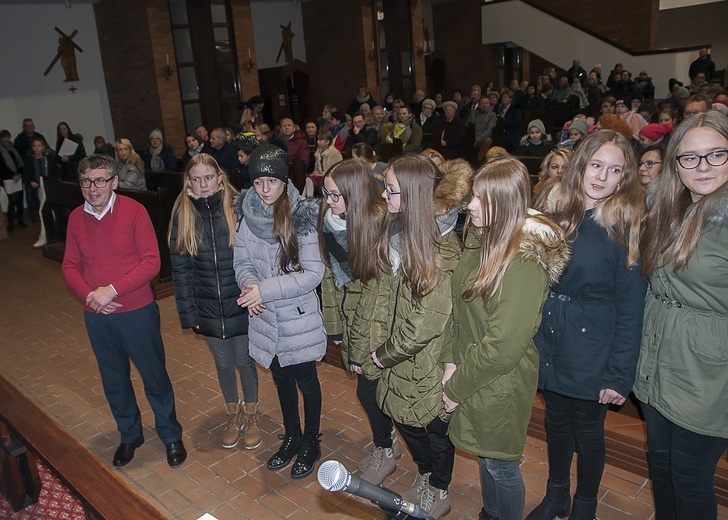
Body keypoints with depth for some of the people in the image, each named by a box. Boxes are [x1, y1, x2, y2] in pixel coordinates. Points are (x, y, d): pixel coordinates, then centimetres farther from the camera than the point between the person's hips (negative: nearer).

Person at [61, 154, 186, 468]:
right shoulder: (76, 218, 1)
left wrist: (112, 289, -20)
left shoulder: (134, 211, -12)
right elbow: (70, 266, 6)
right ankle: (130, 435, 40)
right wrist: (88, 294, -12)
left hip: (137, 312, -4)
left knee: (155, 378, 9)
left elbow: (151, 261, -15)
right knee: (114, 382, 18)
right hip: (96, 317, 4)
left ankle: (171, 436, 29)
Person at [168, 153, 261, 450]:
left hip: (240, 303, -2)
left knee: (244, 360, 11)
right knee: (223, 363, 17)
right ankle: (233, 414, 41)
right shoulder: (183, 215, -3)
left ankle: (251, 415, 35)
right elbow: (180, 268, 0)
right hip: (208, 307, 2)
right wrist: (187, 310, -2)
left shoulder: (237, 208, -10)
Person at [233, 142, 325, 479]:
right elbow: (242, 262, 3)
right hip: (264, 317, 5)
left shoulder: (303, 216, -18)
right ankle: (291, 437, 44)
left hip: (299, 317, -4)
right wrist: (249, 285, -18)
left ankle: (310, 443, 36)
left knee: (305, 380, 13)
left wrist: (265, 289, -25)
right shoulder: (246, 215, -4)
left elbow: (313, 274, -20)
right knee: (281, 378, 22)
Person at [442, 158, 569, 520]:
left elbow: (504, 345, -25)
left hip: (501, 385, -7)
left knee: (500, 465, 14)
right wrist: (450, 361, -4)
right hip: (472, 372, 8)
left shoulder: (524, 262, -26)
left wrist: (456, 388, -15)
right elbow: (459, 306, 5)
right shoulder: (481, 239, 0)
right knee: (486, 458, 25)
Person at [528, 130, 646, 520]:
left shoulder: (626, 225, -13)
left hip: (593, 350, -3)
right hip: (548, 342, 4)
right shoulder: (552, 206, -2)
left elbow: (630, 308, -11)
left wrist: (620, 375, -12)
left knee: (587, 431, 14)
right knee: (556, 422, 20)